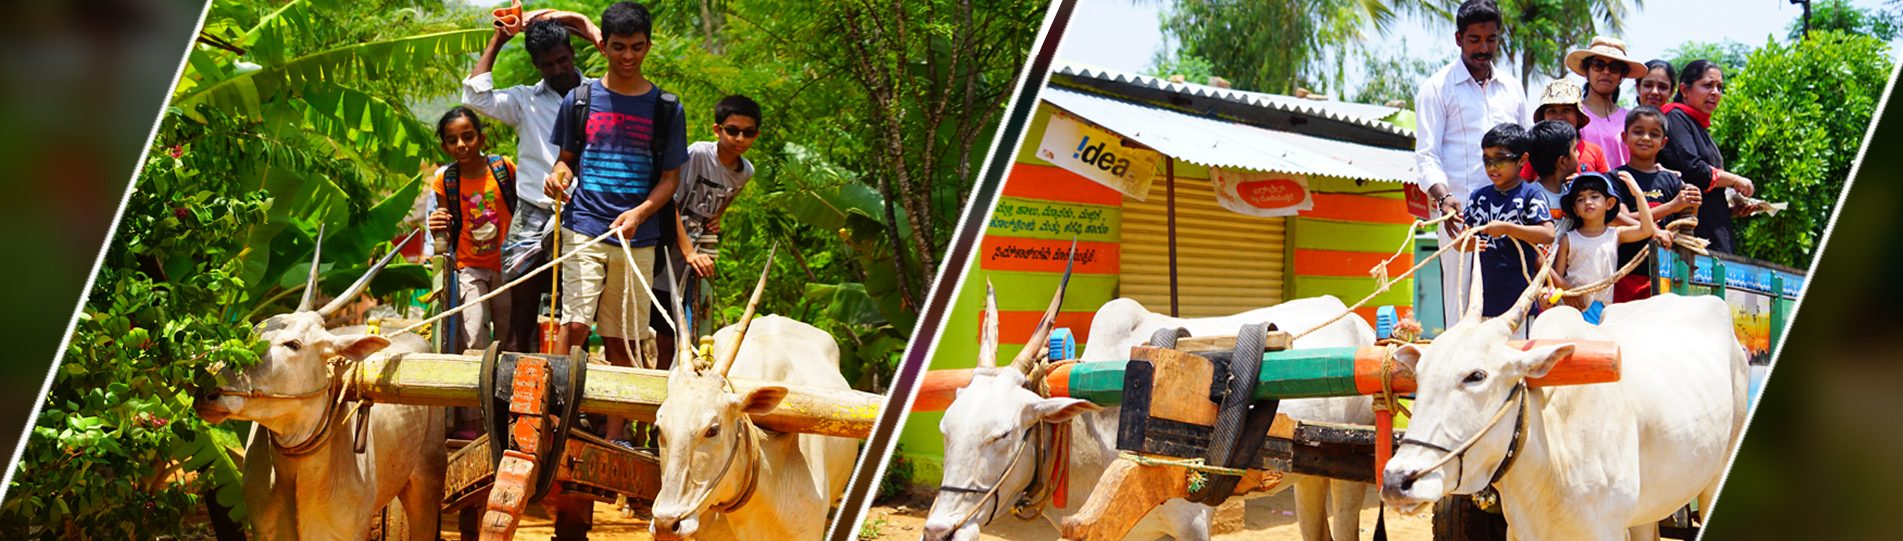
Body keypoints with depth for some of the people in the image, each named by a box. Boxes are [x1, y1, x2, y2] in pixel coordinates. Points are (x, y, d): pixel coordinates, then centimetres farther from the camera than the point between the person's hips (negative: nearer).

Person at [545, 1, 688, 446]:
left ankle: (615, 435, 9)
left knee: (621, 339, 4)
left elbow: (670, 177, 6)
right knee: (574, 325, -14)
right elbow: (568, 157, 17)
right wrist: (559, 175, -7)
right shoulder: (580, 100, 7)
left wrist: (639, 213, -11)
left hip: (637, 238, 0)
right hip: (584, 229, 0)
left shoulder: (665, 108, 5)